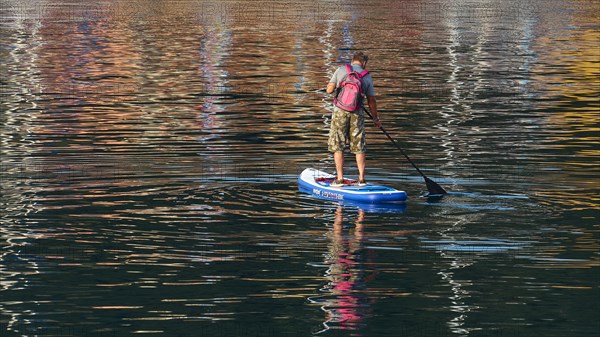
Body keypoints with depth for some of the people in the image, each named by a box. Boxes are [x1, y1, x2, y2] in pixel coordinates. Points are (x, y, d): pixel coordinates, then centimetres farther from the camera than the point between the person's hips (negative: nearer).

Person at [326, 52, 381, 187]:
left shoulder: (341, 70, 2)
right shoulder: (367, 77, 6)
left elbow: (329, 90, 2)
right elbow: (371, 101, 9)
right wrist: (376, 119, 21)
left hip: (340, 111, -1)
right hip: (358, 113, 1)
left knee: (337, 146, 4)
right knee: (359, 148, 9)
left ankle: (339, 179, -1)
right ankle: (361, 179, 8)